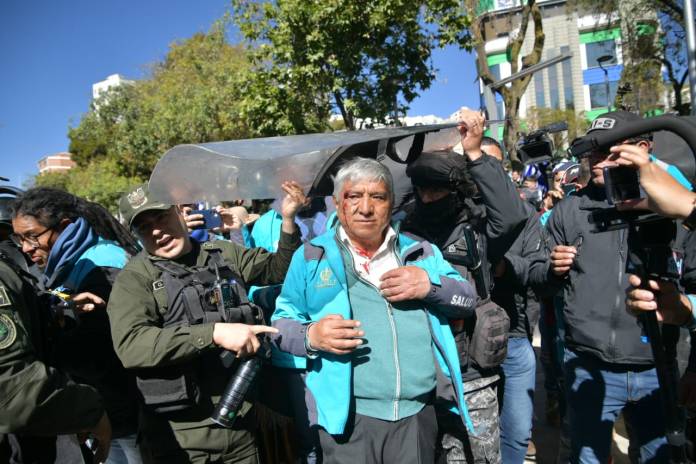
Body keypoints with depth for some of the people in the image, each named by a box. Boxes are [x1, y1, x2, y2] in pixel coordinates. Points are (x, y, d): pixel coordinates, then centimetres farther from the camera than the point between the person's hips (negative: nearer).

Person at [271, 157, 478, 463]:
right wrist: (310, 336, -16)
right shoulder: (311, 256, 3)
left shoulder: (419, 252, 10)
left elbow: (468, 299, 11)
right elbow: (281, 322, 5)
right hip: (348, 416, -2)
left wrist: (431, 284, -9)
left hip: (418, 412, 3)